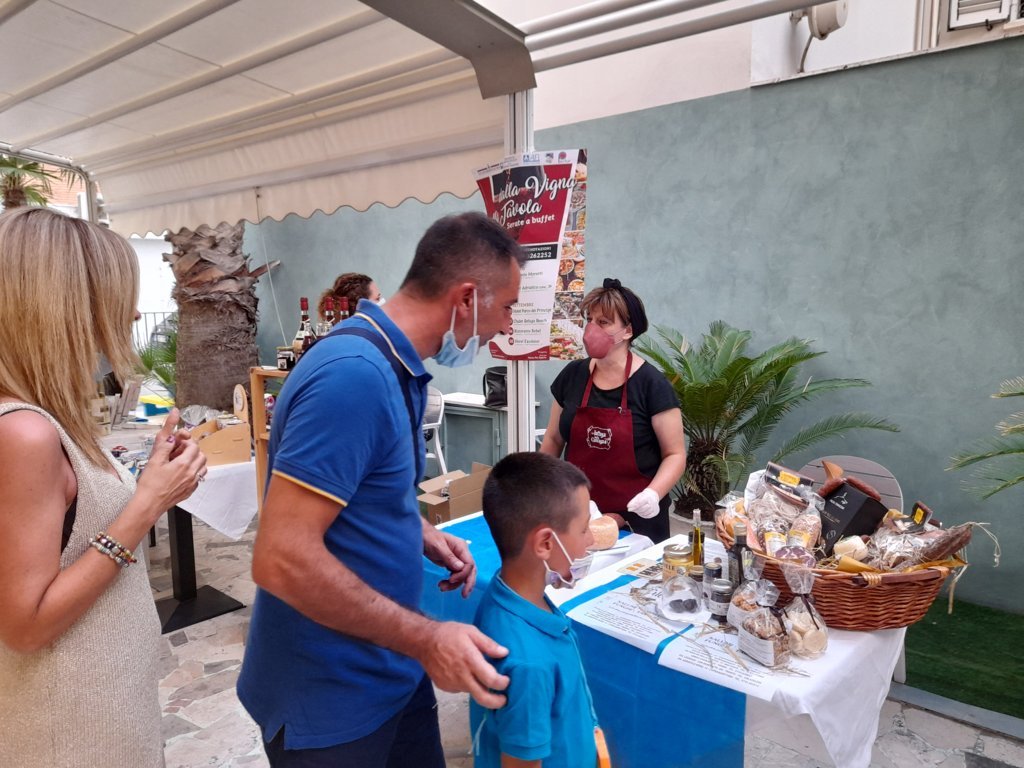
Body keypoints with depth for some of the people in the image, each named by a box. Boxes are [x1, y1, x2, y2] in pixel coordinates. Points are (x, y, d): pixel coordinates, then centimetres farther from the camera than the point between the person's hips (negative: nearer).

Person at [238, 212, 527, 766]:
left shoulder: (393, 367, 3)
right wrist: (424, 638, -25)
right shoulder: (355, 375, -28)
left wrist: (421, 534, 1)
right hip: (333, 696, -8)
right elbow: (282, 558, -30)